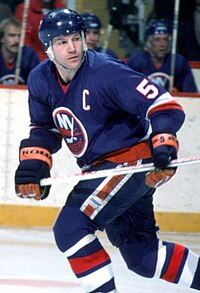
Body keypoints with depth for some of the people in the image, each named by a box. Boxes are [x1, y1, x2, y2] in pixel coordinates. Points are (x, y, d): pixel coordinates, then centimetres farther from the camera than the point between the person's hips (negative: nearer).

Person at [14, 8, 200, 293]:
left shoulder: (106, 72, -21)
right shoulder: (41, 80, 1)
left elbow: (163, 106, -23)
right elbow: (44, 128, 14)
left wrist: (163, 145, -37)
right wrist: (33, 163, -2)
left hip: (130, 160, -8)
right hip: (99, 167, 8)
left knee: (70, 228, -21)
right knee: (139, 254, 13)